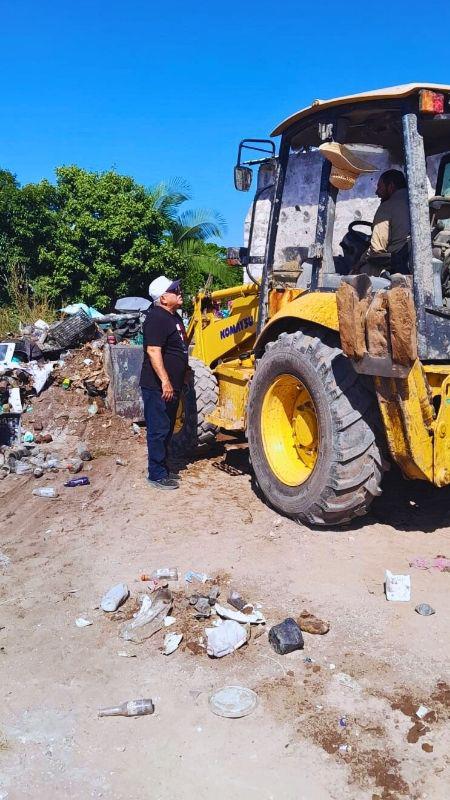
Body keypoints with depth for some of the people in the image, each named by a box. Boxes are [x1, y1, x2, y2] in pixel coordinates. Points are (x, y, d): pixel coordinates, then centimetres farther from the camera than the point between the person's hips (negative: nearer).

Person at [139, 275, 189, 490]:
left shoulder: (173, 316, 15)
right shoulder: (156, 318, -17)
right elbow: (153, 351, -25)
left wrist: (183, 374, 29)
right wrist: (165, 381, -28)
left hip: (172, 385, 10)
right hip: (158, 386, -10)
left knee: (167, 429, 16)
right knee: (159, 430, -3)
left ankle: (162, 469, 27)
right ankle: (157, 475, 5)